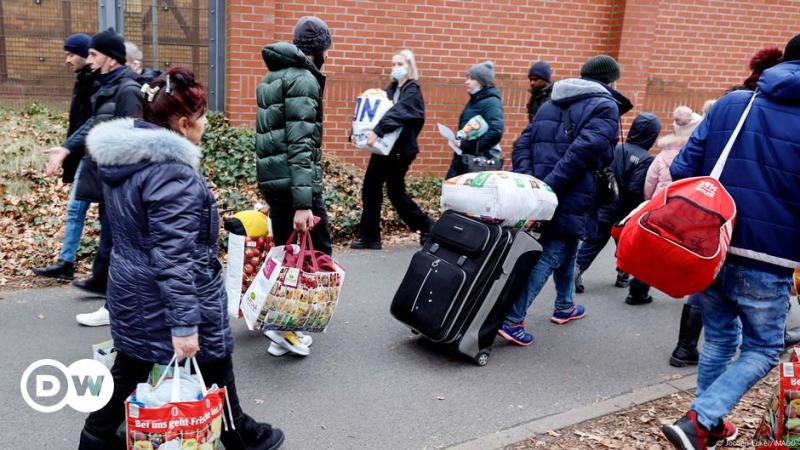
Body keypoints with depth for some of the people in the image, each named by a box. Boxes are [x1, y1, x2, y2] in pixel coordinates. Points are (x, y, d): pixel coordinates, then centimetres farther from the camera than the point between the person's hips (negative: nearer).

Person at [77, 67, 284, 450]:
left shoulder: (122, 158, 3)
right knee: (213, 367, 13)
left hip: (132, 291, 8)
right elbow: (173, 256, -29)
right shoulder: (171, 171, -27)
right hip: (170, 297, -8)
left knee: (129, 369, 21)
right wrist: (184, 322, -26)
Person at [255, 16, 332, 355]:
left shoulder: (273, 78, 19)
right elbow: (301, 145, -21)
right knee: (319, 252, -2)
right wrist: (303, 203, -25)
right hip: (294, 180, -9)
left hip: (271, 178, 9)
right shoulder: (303, 80, -11)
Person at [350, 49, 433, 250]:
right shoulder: (391, 88, 14)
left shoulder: (412, 91, -9)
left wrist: (377, 131, -38)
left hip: (400, 150, -7)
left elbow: (396, 113, -25)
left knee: (395, 193, 0)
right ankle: (369, 237, 11)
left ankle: (426, 226, 19)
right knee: (370, 189, 4)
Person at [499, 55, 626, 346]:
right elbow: (582, 152, -19)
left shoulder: (550, 105, 19)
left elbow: (523, 146, 10)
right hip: (571, 200, -7)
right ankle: (512, 319, -11)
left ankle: (564, 307, 39)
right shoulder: (605, 107, -4)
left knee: (567, 249, 25)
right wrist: (550, 186, -22)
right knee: (552, 255, -4)